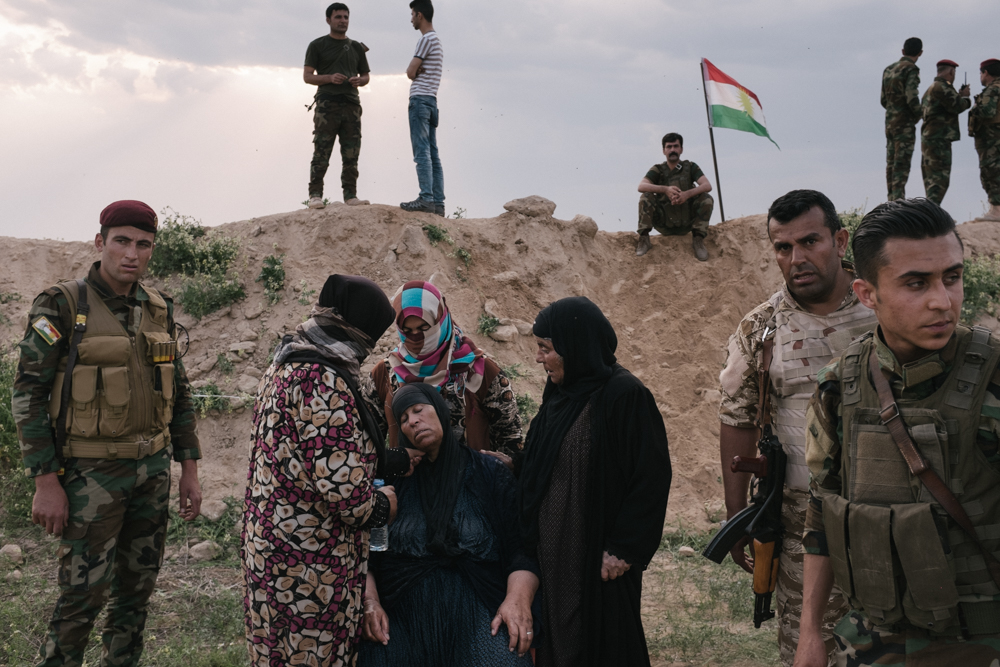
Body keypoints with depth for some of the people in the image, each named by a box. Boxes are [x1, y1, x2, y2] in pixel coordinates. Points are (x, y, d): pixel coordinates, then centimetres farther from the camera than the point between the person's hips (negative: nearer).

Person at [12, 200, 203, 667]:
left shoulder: (158, 310, 6)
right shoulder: (61, 305, -11)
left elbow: (179, 392, 13)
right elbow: (28, 393, -12)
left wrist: (189, 468, 9)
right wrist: (45, 482, -16)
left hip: (151, 469, 6)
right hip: (91, 474, -5)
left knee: (136, 587, 13)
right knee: (83, 593, -5)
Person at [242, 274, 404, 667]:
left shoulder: (284, 367, 10)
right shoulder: (325, 382, -21)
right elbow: (342, 484, -26)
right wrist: (381, 505, -5)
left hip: (267, 544, 10)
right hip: (309, 561, -10)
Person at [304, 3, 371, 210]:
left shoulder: (356, 47, 18)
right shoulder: (317, 45, 7)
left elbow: (366, 75, 21)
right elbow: (307, 76, 2)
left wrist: (360, 81, -3)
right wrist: (330, 78, -15)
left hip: (351, 105, 4)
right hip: (327, 105, -4)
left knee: (351, 155, 0)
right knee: (321, 154, -8)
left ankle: (350, 195, 3)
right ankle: (315, 195, -7)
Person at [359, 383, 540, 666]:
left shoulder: (490, 473, 11)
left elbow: (521, 547, 2)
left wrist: (518, 598, -16)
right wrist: (370, 601, -10)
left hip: (477, 609, -1)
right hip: (401, 610, 1)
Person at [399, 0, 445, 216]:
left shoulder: (427, 39, -9)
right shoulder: (436, 40, 22)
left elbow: (410, 72, -10)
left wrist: (416, 72, 11)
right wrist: (419, 71, -4)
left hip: (420, 99, -9)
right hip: (431, 101, 9)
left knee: (422, 152, -13)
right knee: (433, 155, 4)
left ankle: (426, 198, -19)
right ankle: (438, 203, 2)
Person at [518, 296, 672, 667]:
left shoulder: (625, 396, -15)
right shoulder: (559, 393, 8)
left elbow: (652, 476, -17)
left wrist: (623, 548, -17)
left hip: (598, 557, -7)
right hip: (552, 551, 7)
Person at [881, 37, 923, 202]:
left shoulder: (889, 69, 13)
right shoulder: (911, 69, -10)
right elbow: (911, 98, -20)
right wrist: (920, 113, -4)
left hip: (889, 121, 7)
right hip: (904, 122, -7)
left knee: (891, 162, 10)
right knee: (902, 163, -8)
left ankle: (891, 200, 12)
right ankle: (898, 199, -11)